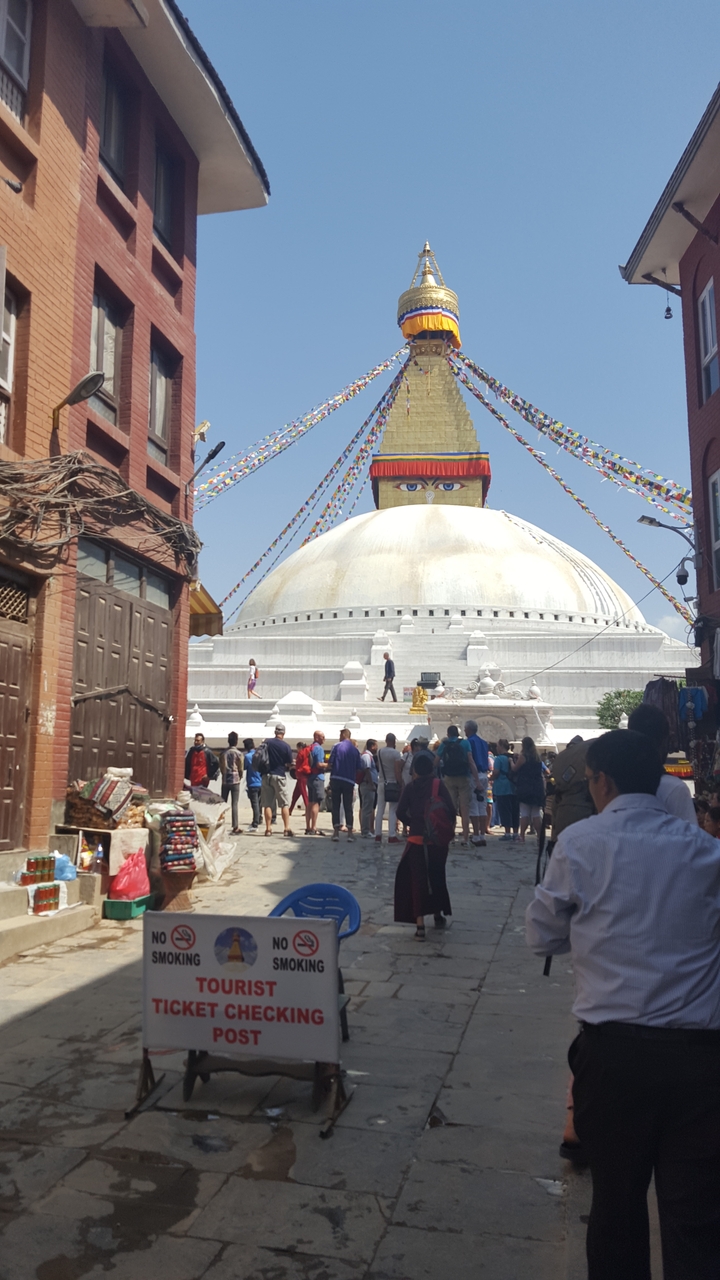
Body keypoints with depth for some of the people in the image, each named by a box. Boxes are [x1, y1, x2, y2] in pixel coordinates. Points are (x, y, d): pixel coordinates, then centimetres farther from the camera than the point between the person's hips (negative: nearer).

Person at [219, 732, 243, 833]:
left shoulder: (223, 753, 4)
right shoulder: (238, 753, -6)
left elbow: (221, 767, 6)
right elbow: (240, 768, -2)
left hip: (225, 781, 3)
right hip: (235, 780, -3)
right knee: (234, 804, -4)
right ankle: (235, 827, -6)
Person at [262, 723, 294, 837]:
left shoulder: (266, 742, 0)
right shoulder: (285, 746, -8)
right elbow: (290, 764, -1)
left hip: (267, 775, 3)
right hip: (280, 776, -3)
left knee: (267, 804, 6)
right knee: (285, 804, 2)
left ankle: (268, 829, 5)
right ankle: (286, 828, -3)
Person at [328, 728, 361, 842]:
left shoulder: (337, 746, -4)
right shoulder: (355, 750, 5)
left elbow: (330, 763, -5)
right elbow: (358, 768, 4)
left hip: (336, 779, -2)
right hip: (349, 781, 2)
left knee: (336, 806, 6)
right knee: (348, 807, 7)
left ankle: (336, 831, 4)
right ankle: (350, 833, 3)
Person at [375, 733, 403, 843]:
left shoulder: (379, 751, 5)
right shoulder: (396, 753, -12)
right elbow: (397, 771, -15)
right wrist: (400, 784, -10)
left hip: (381, 783, 5)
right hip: (393, 783, -5)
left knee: (380, 810, 9)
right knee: (393, 811, -1)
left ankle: (378, 835, 10)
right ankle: (392, 836, -3)